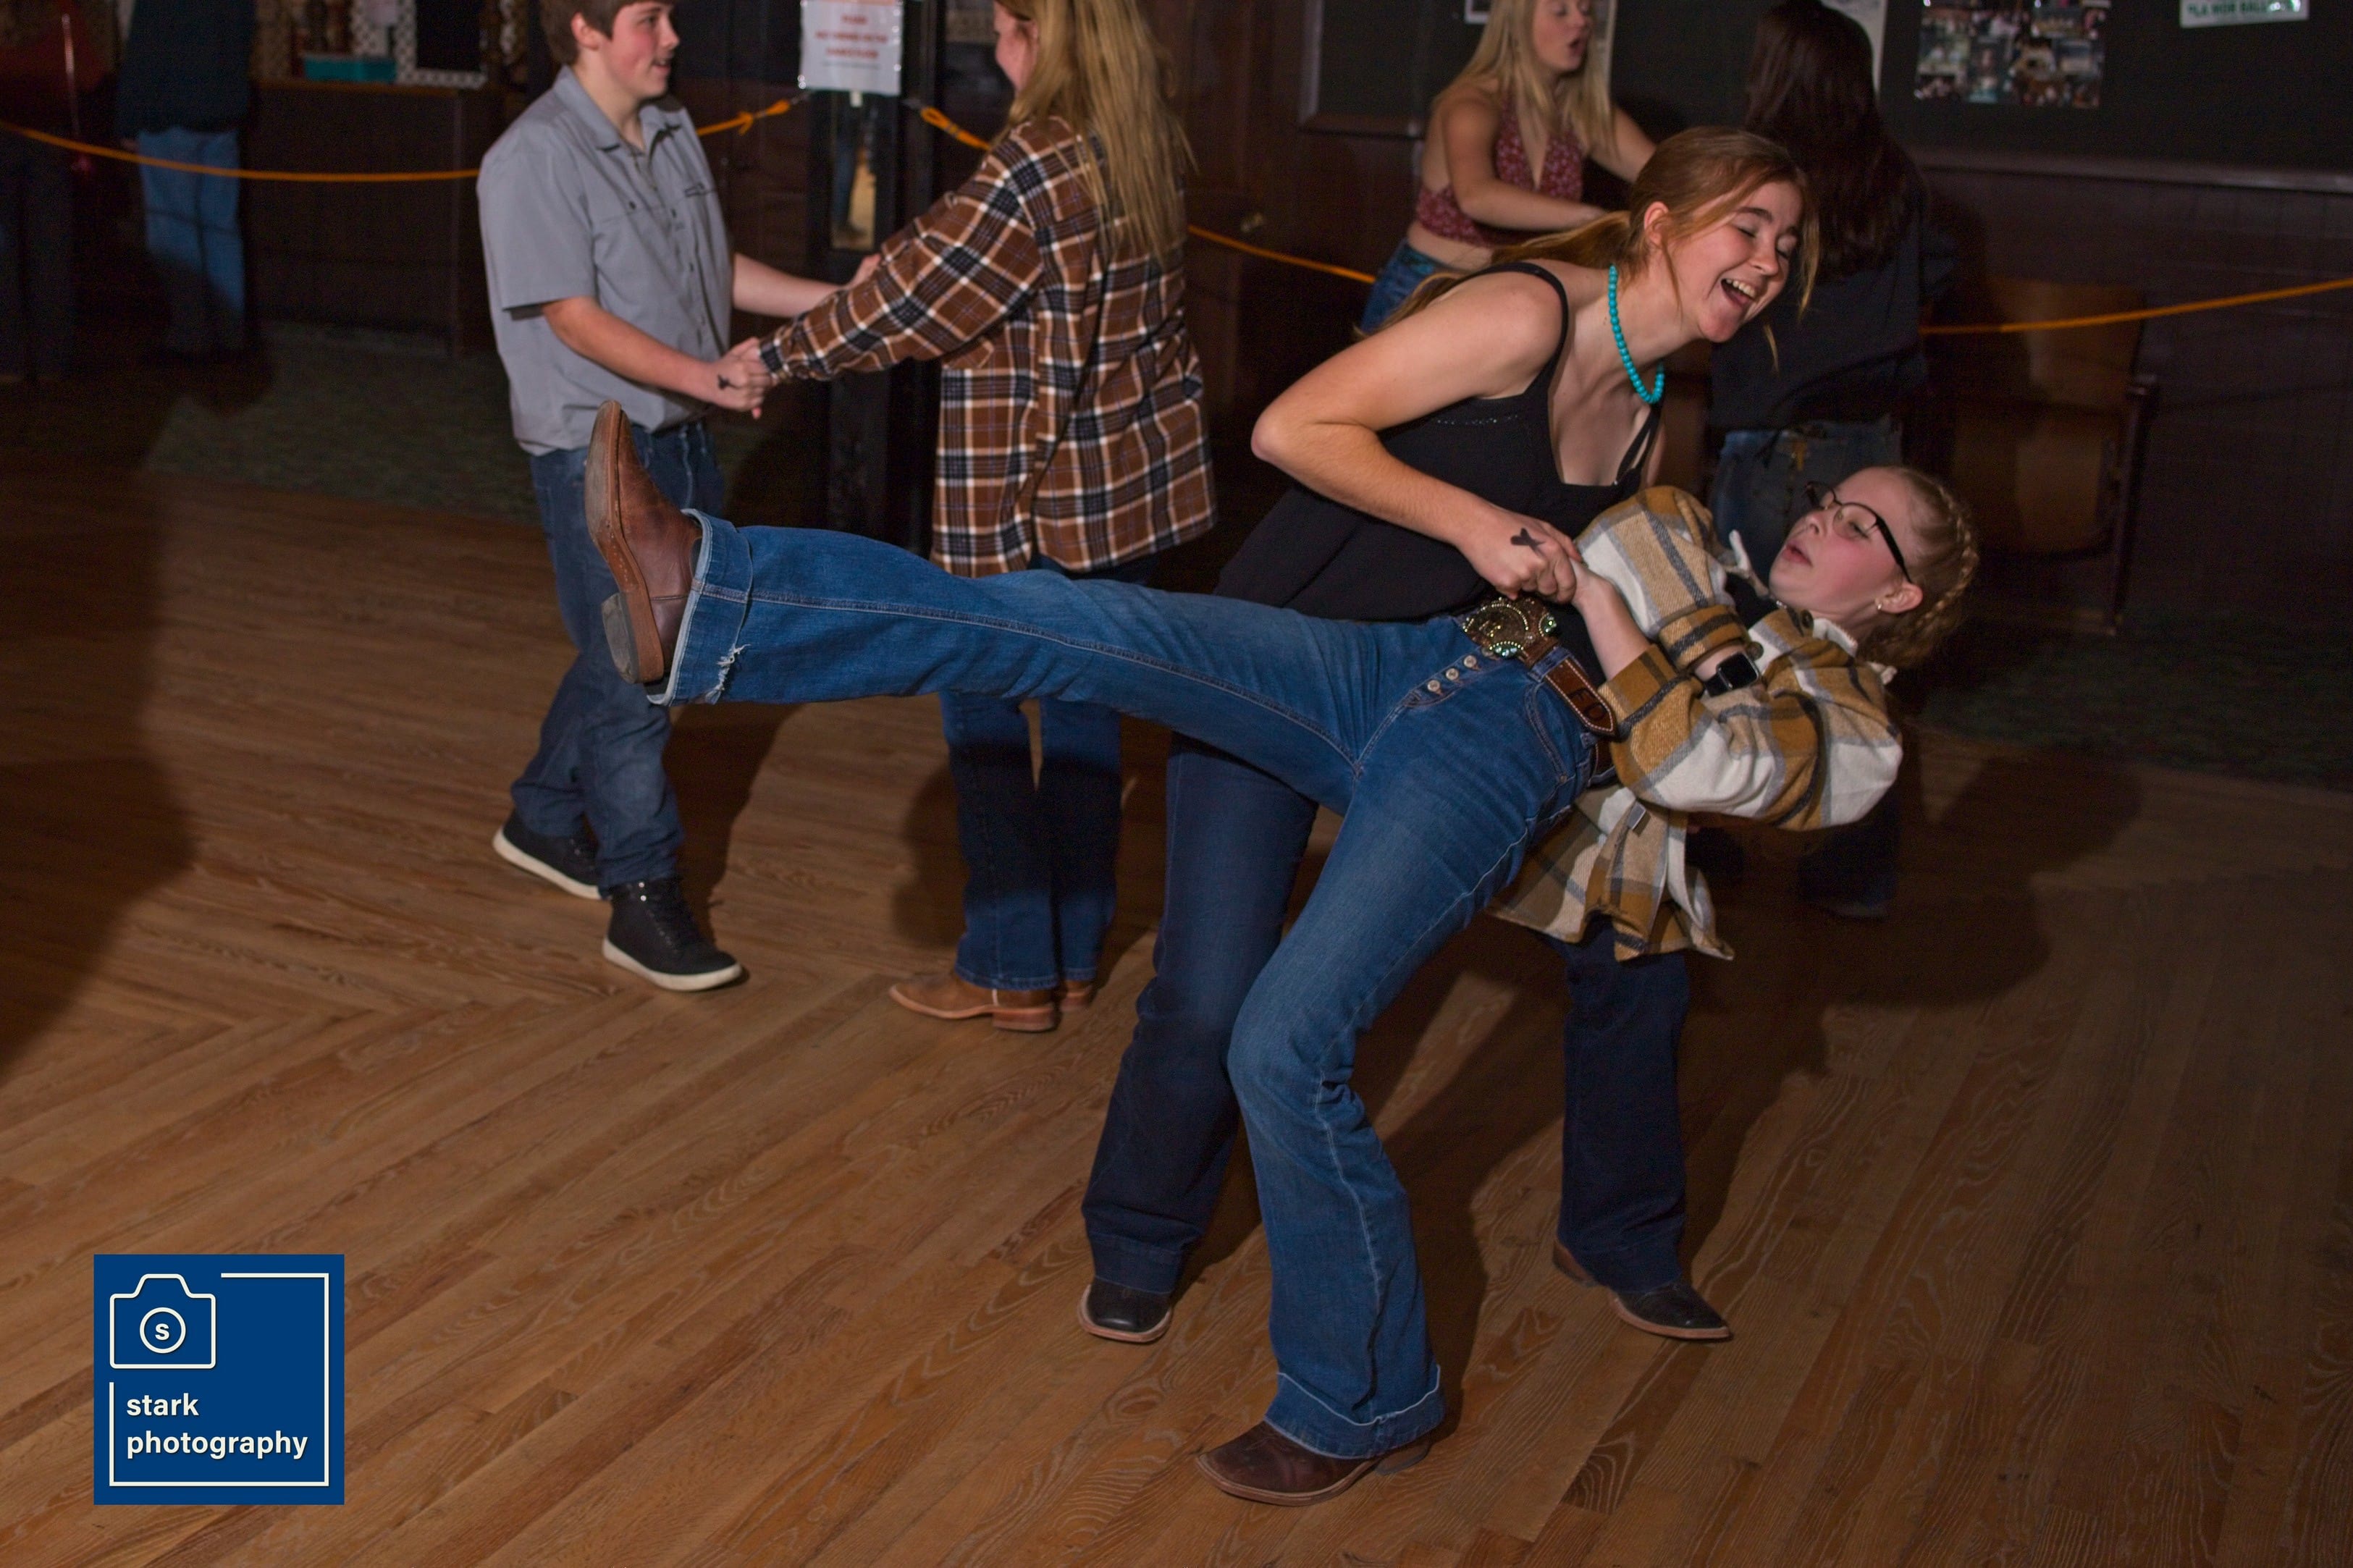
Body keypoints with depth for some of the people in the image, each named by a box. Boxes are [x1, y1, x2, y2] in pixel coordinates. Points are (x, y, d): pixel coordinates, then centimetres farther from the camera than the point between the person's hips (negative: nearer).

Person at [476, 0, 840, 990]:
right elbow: (573, 318, -20)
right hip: (594, 449, -8)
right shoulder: (534, 159, -15)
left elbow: (717, 271, 17)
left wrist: (834, 300, 6)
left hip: (681, 434, 8)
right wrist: (703, 376, -32)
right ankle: (642, 899, 5)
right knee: (633, 676, -5)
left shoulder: (673, 135, 9)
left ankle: (544, 821, 37)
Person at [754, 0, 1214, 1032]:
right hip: (1138, 478, 8)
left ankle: (1012, 970, 10)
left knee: (982, 713, 4)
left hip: (1041, 494, -8)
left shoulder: (1036, 164, -20)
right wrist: (906, 255, 18)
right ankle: (1074, 952, 24)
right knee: (1083, 703, 14)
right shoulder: (1147, 144, 6)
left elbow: (913, 299, -14)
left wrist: (784, 355, -3)